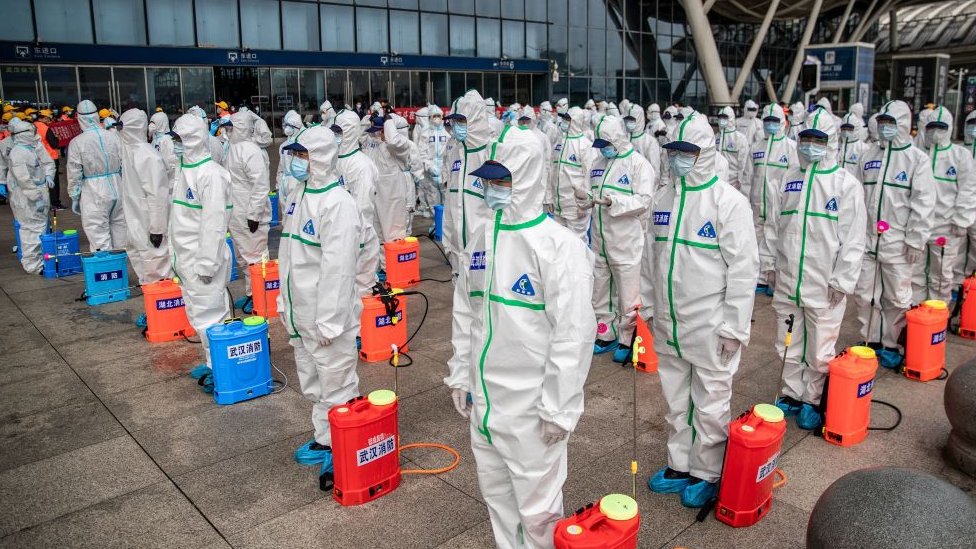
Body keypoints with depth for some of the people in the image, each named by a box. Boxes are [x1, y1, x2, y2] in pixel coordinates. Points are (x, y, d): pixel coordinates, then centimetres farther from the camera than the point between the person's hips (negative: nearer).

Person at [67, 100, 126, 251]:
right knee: (119, 231, 15)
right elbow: (124, 165, 4)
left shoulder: (76, 143, -10)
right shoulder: (114, 136, -2)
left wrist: (74, 198, 8)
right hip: (117, 192, 4)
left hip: (94, 196, -4)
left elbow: (74, 174, -5)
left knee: (100, 239, -1)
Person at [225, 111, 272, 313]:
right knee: (242, 258, 18)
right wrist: (229, 211, 21)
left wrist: (254, 214, -23)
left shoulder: (250, 150, -18)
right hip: (236, 216, 10)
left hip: (250, 217, -10)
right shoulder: (233, 148, 10)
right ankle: (250, 293, 31)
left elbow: (261, 185, -23)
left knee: (255, 257, 1)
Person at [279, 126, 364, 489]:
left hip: (327, 318, -10)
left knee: (337, 386, 3)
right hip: (301, 316, 10)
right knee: (313, 385, 22)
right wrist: (285, 304, 18)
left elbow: (338, 268, -23)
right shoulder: (302, 196, 10)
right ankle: (324, 440, 39)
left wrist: (329, 321, -22)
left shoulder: (337, 203, -19)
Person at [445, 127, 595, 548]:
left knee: (537, 506, 6)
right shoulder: (482, 238, 5)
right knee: (496, 494, 21)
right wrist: (460, 376, 14)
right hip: (484, 401, 7)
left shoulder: (558, 245, -16)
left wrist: (559, 408, -15)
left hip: (531, 407, -6)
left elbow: (573, 333, -16)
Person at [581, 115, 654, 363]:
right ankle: (606, 336, 32)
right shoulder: (599, 162, 10)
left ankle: (626, 340, 19)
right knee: (600, 291, 17)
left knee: (627, 295, 4)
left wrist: (613, 202, -29)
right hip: (600, 240, 7)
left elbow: (644, 200, -18)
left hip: (626, 242, -7)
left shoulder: (639, 163, -10)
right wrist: (587, 199, -4)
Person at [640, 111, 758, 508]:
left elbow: (744, 267, -12)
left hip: (709, 325, -6)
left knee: (710, 403, 7)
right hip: (667, 323, 6)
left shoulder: (729, 202, -12)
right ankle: (680, 465, 35)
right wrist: (647, 305, 14)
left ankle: (706, 474, 25)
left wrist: (735, 326, -14)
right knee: (676, 399, 18)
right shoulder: (664, 199, 7)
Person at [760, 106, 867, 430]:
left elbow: (853, 239, -7)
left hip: (824, 286, -4)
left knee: (820, 349, 6)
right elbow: (772, 225, 14)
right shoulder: (788, 179, 7)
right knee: (788, 345, 15)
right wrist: (769, 262, 11)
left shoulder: (846, 184, -6)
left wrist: (842, 281, -10)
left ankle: (812, 401, 24)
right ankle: (791, 395, 32)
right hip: (787, 281, 4)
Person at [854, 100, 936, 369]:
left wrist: (916, 240, -10)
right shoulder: (869, 155, 9)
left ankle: (890, 345, 19)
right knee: (864, 294, 8)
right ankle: (871, 341, 24)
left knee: (897, 298, 5)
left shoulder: (918, 158, -3)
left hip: (898, 243, -4)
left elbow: (923, 203, -6)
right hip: (866, 239, 4)